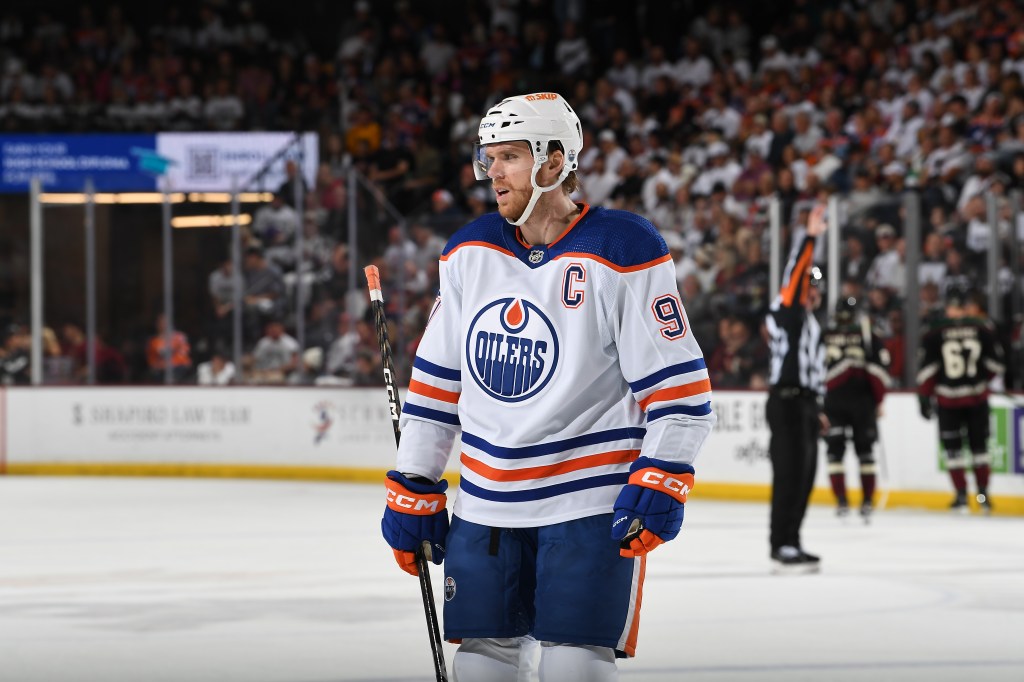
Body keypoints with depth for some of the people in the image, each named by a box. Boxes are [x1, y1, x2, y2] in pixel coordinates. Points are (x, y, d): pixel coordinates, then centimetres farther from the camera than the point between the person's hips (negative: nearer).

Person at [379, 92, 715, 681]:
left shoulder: (625, 252, -9)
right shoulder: (470, 251, 8)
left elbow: (680, 387, -10)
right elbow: (437, 379, 14)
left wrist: (661, 479, -22)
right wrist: (413, 489, 11)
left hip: (591, 503, -5)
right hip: (486, 506, 6)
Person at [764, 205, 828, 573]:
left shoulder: (812, 323, 23)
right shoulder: (785, 312, -4)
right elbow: (795, 275, -20)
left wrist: (817, 407, 22)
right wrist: (810, 237, -26)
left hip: (805, 403, 9)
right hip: (785, 401, -9)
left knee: (804, 474, 10)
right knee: (790, 472, -12)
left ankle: (790, 544, 15)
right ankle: (782, 547, -13)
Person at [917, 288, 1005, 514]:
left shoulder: (934, 334, -7)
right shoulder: (983, 329, -2)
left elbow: (928, 369, -8)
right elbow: (995, 364, 3)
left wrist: (925, 397, 0)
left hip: (948, 399, -2)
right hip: (977, 397, 2)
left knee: (952, 447, 9)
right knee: (979, 445, 14)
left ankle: (961, 496, 5)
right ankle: (983, 495, 14)